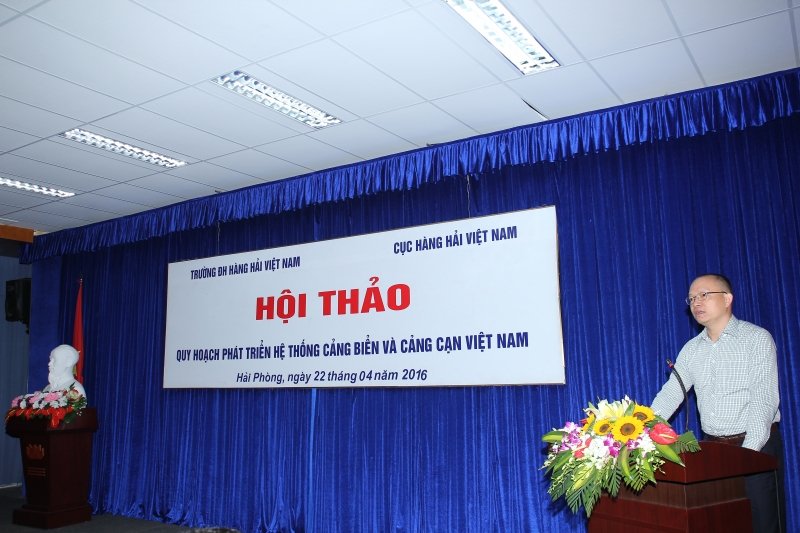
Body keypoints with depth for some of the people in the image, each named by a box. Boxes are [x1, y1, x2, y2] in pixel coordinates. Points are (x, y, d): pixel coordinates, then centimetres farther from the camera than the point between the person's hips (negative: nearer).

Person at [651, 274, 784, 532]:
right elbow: (670, 394, 4)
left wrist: (748, 452, -22)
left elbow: (763, 400, -13)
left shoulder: (758, 338, -5)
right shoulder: (691, 349, 9)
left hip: (756, 447, -4)